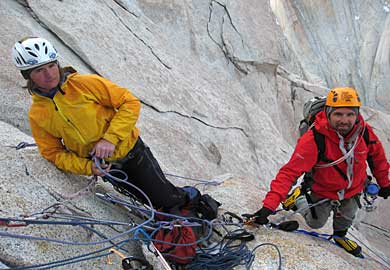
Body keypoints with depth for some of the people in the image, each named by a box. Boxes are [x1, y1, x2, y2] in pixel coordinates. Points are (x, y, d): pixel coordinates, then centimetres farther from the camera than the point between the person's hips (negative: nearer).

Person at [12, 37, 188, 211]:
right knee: (158, 204, 8)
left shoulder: (86, 83, -17)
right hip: (105, 167, 3)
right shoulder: (36, 116, -7)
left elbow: (130, 103, -16)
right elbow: (54, 153, -2)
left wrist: (110, 138, -26)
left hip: (131, 150, -2)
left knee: (168, 199, 4)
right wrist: (88, 167, -18)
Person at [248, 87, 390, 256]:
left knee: (347, 218, 28)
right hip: (323, 191, -3)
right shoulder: (314, 139, -38)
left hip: (353, 190, 4)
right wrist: (269, 205, -49)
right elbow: (290, 171, -41)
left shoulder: (365, 132, -26)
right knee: (315, 223, 17)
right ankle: (297, 199, 43)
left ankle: (340, 236, 61)